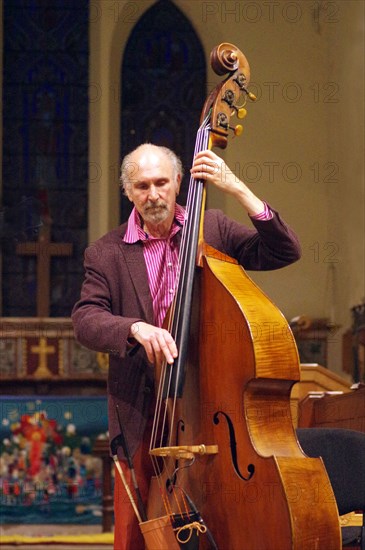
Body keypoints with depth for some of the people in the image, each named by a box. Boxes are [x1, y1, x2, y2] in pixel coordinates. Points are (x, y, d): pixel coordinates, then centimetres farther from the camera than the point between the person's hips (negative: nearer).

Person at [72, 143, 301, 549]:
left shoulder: (213, 230, 6)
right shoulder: (107, 253, 5)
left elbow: (284, 252, -4)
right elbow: (85, 319, -6)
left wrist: (237, 189, -12)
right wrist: (135, 328, -26)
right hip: (142, 412, 0)